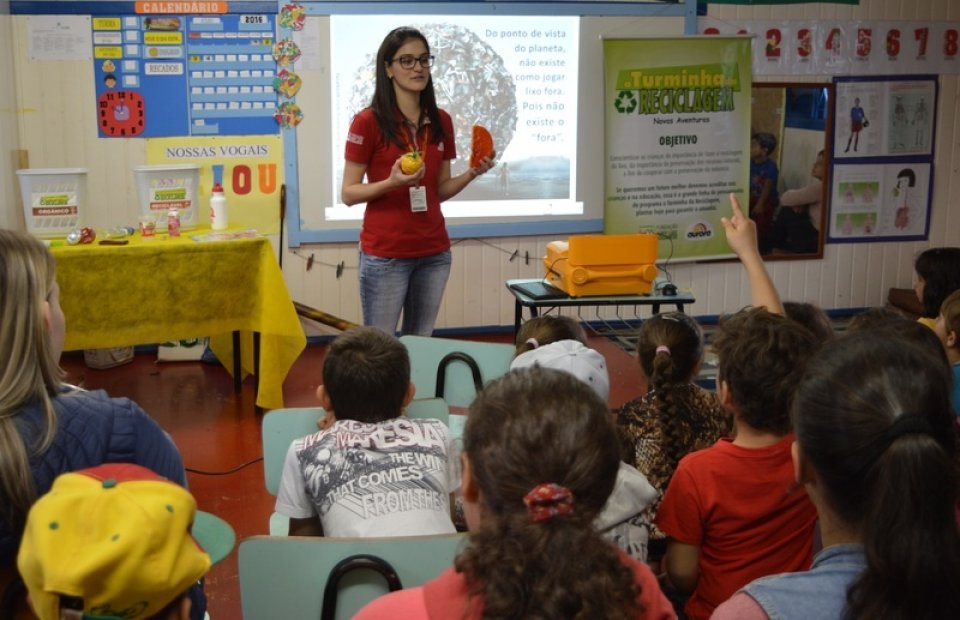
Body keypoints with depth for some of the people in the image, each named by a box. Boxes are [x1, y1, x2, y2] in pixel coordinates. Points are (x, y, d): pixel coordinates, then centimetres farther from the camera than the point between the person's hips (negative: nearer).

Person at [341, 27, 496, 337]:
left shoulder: (441, 121, 8)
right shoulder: (368, 121, -8)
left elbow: (440, 190, 13)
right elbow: (348, 193, -7)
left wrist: (471, 174, -6)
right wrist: (391, 182, -23)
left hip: (434, 253, 5)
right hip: (384, 255, -5)